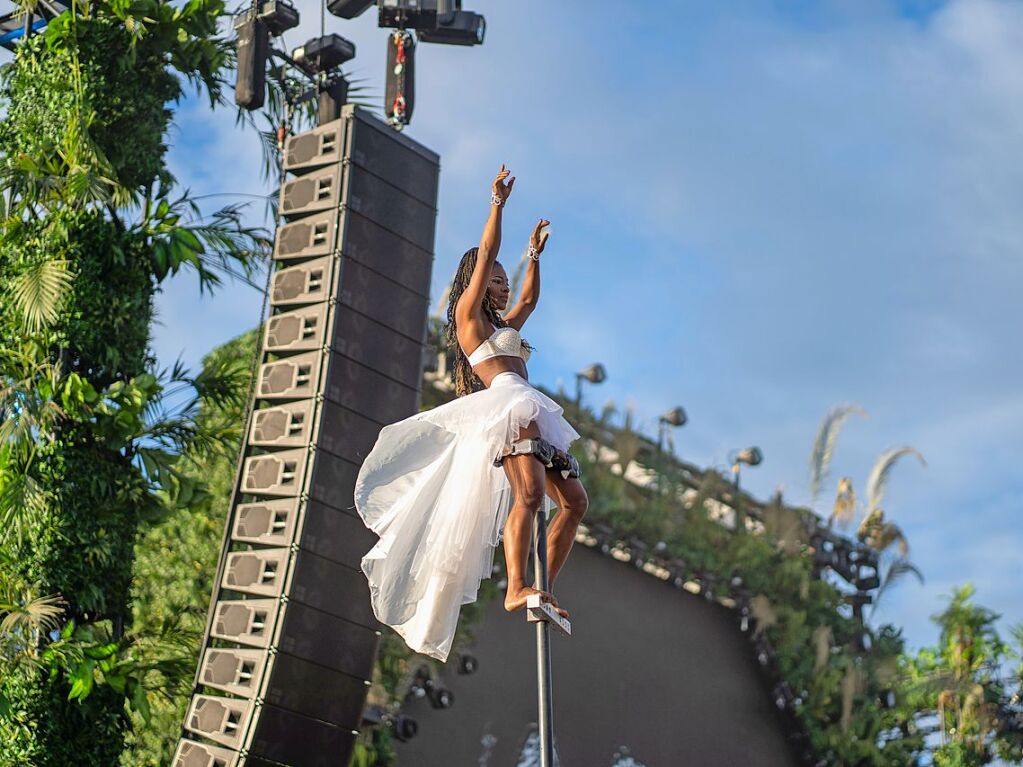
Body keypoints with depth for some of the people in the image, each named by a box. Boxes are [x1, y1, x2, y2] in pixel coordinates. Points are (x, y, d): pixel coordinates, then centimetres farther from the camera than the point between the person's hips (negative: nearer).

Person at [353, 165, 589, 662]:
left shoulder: (502, 327, 33)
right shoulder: (469, 314, 11)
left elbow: (529, 298, 48)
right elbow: (485, 255, 7)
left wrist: (535, 254, 47)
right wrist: (498, 203, 9)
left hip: (533, 414, 9)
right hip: (506, 405, -9)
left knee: (574, 501, -2)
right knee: (529, 493, -28)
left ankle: (543, 589, -4)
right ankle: (516, 589, -36)